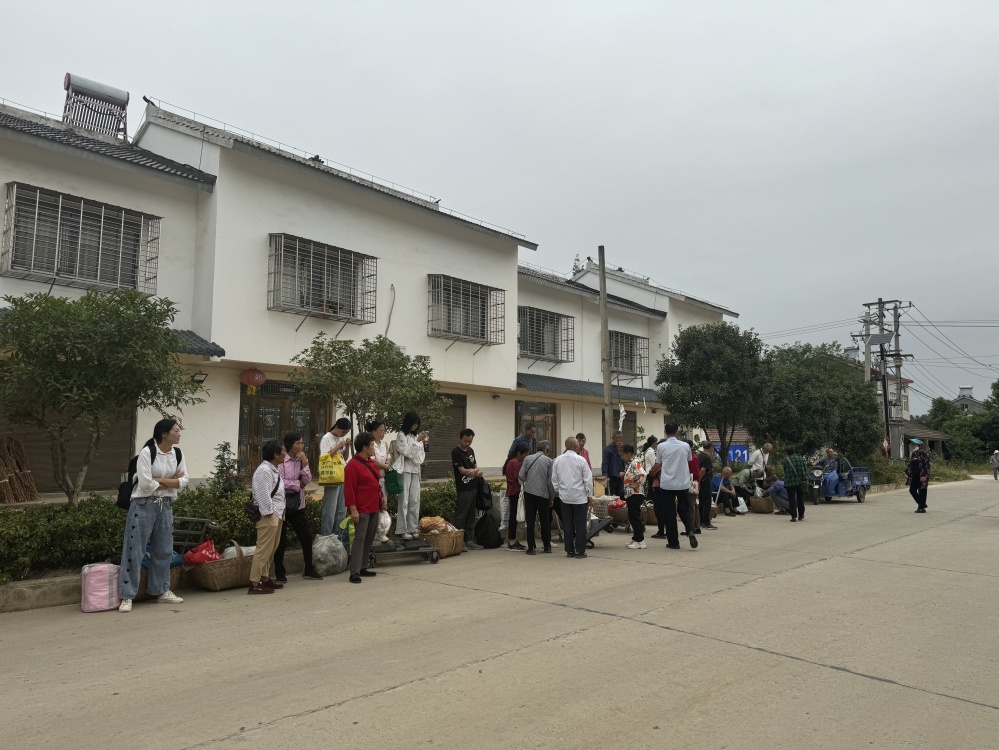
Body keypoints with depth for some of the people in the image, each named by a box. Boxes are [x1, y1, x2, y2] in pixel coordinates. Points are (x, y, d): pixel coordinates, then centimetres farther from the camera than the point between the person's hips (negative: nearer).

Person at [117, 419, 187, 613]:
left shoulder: (178, 454, 3)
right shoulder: (147, 452, -15)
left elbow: (183, 482, -1)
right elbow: (146, 484, -21)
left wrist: (160, 480, -13)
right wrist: (171, 482, -10)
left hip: (166, 505, 6)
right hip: (144, 505, -6)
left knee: (164, 550, 12)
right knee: (135, 551, -2)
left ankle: (162, 590, 24)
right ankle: (127, 596, 5)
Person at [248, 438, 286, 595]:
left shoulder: (274, 470, 16)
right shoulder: (264, 471, -16)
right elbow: (263, 495, -20)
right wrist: (269, 513, -20)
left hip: (276, 513, 11)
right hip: (268, 514, -11)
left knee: (271, 549, 15)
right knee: (264, 549, -9)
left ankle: (265, 578, 24)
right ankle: (254, 583, -5)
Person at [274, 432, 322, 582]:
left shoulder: (301, 460, 7)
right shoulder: (281, 461, -13)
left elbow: (307, 480, 1)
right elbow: (279, 482, -19)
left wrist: (304, 463, -10)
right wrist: (297, 484, -7)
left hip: (298, 503, 6)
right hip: (283, 503, -6)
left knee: (306, 535, 6)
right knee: (281, 539, 4)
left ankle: (309, 570, 19)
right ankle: (279, 573, 17)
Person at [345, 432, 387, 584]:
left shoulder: (371, 463, 15)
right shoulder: (353, 465, -13)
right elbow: (349, 489, -16)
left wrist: (382, 499, 17)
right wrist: (353, 509, -20)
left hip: (374, 508, 9)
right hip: (362, 509, -9)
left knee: (369, 539, 12)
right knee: (359, 539, -8)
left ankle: (363, 568, 22)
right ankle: (354, 572, -4)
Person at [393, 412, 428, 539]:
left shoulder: (417, 436, 13)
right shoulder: (401, 435, -2)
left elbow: (421, 454, 14)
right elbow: (407, 452, -9)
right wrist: (418, 441, -13)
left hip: (416, 470, 5)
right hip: (405, 470, -5)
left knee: (415, 501, 4)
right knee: (404, 500, -6)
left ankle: (413, 528, 9)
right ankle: (403, 530, -2)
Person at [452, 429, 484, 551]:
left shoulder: (471, 451, 14)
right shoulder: (456, 453, -10)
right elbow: (462, 470, -16)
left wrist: (477, 471, -4)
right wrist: (476, 470, -3)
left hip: (473, 487, 8)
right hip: (463, 489, -8)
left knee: (471, 516, 12)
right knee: (461, 517, -5)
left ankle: (469, 540, 19)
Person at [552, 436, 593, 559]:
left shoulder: (558, 460, 1)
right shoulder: (580, 460, -12)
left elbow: (554, 479, 8)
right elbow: (588, 479, -8)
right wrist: (590, 494, 3)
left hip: (565, 497, 4)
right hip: (580, 497, -4)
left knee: (567, 524, 10)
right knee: (580, 524, 3)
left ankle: (569, 550, 14)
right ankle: (580, 551, 4)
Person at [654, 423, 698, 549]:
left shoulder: (661, 447, -6)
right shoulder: (685, 446, 1)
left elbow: (658, 465, 3)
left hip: (667, 483, -2)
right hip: (683, 483, 2)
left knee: (670, 513, 5)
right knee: (684, 510, 16)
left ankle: (673, 542, 8)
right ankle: (690, 531, -8)